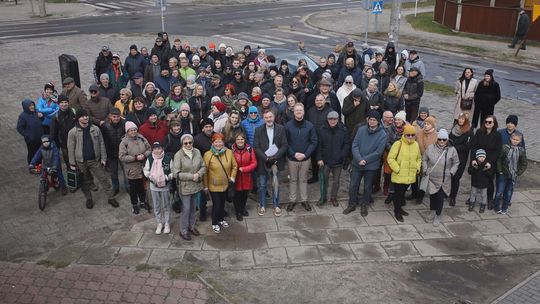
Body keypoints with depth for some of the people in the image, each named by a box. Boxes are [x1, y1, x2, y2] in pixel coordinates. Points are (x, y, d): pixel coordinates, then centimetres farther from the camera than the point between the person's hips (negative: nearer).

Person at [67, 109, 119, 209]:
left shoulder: (95, 129, -3)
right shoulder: (72, 132, -8)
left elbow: (101, 144, 2)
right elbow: (71, 149, -5)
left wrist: (103, 158, 0)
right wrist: (72, 163, -4)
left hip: (95, 160, 1)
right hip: (81, 161, -1)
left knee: (104, 178, 5)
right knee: (85, 182, 14)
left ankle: (111, 197, 16)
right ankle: (88, 199, 33)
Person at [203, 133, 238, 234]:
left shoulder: (229, 152, -7)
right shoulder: (207, 155, -16)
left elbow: (234, 166, 5)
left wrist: (232, 177, -1)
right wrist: (205, 186, -8)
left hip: (225, 184, 4)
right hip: (213, 185, -4)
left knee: (222, 203, 20)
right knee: (216, 204, 1)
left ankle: (221, 219, 43)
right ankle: (215, 223, 24)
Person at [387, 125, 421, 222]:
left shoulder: (416, 144, 3)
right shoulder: (398, 144, -16)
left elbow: (419, 158, 19)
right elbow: (390, 158, -15)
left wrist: (418, 168, 6)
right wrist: (397, 169, -16)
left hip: (410, 176, 5)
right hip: (399, 176, -5)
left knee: (403, 192, 21)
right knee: (398, 193, 5)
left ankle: (399, 208, 38)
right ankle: (397, 212, 20)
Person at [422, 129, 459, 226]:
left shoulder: (452, 150, -8)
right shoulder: (430, 148, -6)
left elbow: (456, 163, 5)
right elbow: (424, 160, 7)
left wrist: (451, 172, -3)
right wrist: (425, 170, 1)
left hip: (444, 180, -1)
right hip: (432, 178, 1)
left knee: (440, 197, 0)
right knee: (432, 196, 13)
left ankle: (437, 216, 19)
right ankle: (432, 211, 39)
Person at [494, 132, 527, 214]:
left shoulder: (522, 151, -1)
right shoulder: (505, 147, -8)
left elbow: (524, 164, 5)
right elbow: (499, 160, -5)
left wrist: (518, 173, -2)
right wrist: (500, 171, -8)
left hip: (513, 176, 2)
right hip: (503, 174, -2)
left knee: (509, 193, 11)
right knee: (499, 192, 0)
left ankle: (504, 208, 25)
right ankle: (496, 207, 17)